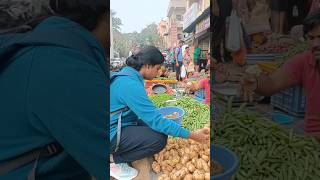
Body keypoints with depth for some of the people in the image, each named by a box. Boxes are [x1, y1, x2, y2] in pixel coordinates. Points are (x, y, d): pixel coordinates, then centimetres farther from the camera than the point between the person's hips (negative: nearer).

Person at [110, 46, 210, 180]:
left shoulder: (128, 74, 4)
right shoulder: (130, 84, -27)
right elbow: (155, 120, -28)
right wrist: (191, 135, -23)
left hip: (120, 124, 10)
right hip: (113, 134, -10)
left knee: (159, 128, 7)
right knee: (159, 139, -22)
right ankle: (114, 159, -4)